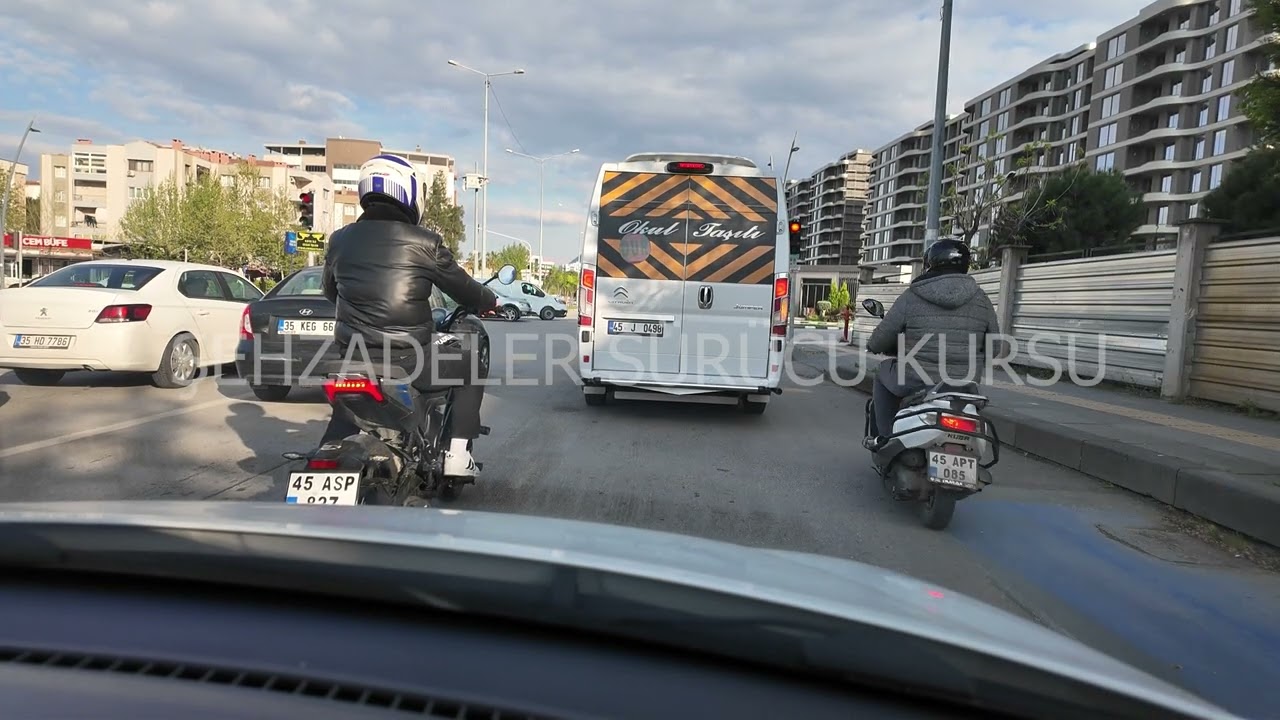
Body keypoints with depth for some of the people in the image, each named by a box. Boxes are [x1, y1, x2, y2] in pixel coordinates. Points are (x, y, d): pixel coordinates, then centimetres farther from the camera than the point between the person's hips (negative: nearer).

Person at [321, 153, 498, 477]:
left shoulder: (339, 240, 5)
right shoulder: (424, 242, -10)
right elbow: (462, 288, 1)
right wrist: (493, 301, 22)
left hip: (352, 360, 5)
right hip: (408, 361, -5)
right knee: (470, 368, 19)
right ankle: (458, 453, 9)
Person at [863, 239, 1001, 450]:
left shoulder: (912, 296, -7)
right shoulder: (981, 299, 3)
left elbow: (882, 337, -2)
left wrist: (872, 346, 21)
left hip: (915, 381, -3)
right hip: (964, 384, 4)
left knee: (883, 375, 26)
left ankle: (883, 437, 23)